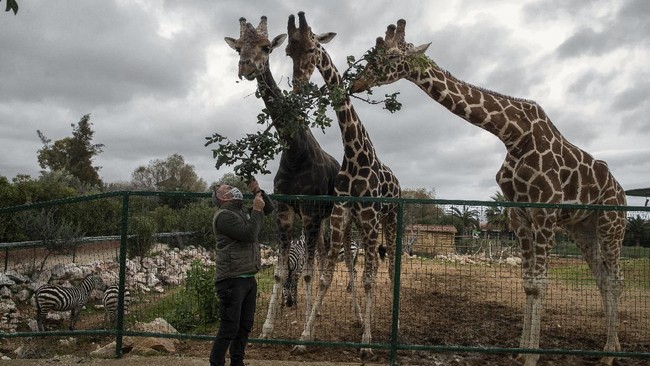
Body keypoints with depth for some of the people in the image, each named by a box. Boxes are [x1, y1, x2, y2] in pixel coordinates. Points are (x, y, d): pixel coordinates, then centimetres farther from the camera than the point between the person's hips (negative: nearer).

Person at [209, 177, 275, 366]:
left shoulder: (243, 212, 14)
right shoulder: (224, 215, -12)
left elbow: (270, 208, 20)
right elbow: (249, 235, -22)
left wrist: (258, 191, 6)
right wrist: (256, 210, -13)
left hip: (249, 278, 9)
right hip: (232, 280, -9)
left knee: (245, 326, 14)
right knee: (229, 329, -6)